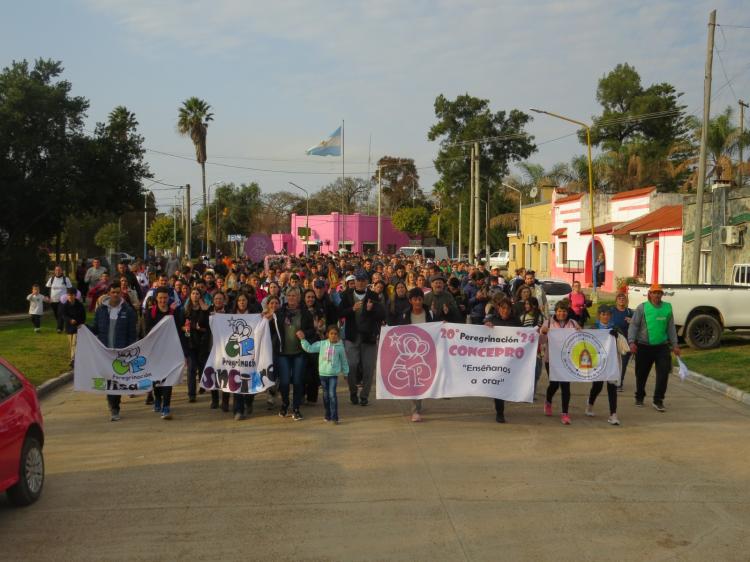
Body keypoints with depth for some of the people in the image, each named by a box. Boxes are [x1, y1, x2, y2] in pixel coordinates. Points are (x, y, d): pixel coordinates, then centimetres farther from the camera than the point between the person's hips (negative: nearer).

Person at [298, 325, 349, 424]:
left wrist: (345, 372, 14)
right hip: (323, 374, 3)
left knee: (332, 394, -12)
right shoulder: (321, 344, 1)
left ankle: (334, 416, -10)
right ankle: (328, 415, 25)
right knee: (326, 395, 12)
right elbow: (309, 348, 1)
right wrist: (303, 339, -8)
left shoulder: (340, 347, -2)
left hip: (333, 374, -3)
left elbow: (344, 361, 8)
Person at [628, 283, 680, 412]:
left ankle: (658, 400, -1)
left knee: (663, 373, -9)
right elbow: (633, 325, -6)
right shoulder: (642, 307, -4)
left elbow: (671, 327, 11)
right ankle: (639, 397, 31)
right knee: (641, 373, 11)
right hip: (644, 346, -2)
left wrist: (674, 344, 9)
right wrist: (632, 342, -17)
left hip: (662, 346, 2)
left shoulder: (667, 307, 5)